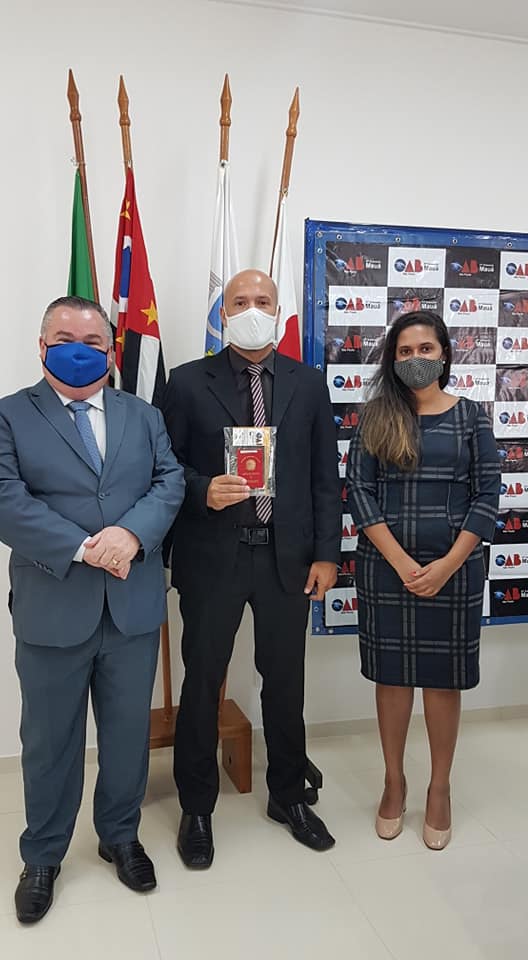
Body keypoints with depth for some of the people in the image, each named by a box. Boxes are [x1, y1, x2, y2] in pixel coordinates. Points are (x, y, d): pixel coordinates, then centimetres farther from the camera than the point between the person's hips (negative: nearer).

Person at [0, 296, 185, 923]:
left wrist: (132, 533, -19)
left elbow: (170, 483, 0)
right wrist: (85, 548, -21)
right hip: (52, 609, -2)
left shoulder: (144, 417, 11)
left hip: (135, 607, 3)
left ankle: (121, 837, 39)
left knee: (129, 731, 16)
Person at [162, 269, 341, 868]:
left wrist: (326, 553, 1)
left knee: (285, 682, 14)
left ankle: (288, 796, 36)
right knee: (202, 682, 9)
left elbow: (325, 475, 6)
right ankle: (197, 808, 29)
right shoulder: (188, 382, 0)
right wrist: (203, 490, -19)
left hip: (288, 558, 2)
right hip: (212, 556, -2)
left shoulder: (308, 384, 6)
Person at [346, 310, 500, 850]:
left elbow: (486, 496, -1)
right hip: (386, 567, 1)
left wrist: (446, 565, -11)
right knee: (392, 674, 10)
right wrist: (401, 562, -12)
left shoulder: (470, 417, 3)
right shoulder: (376, 416, 2)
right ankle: (394, 781, 28)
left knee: (443, 677, 8)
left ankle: (439, 788, 26)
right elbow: (358, 491, -4)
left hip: (453, 568, 0)